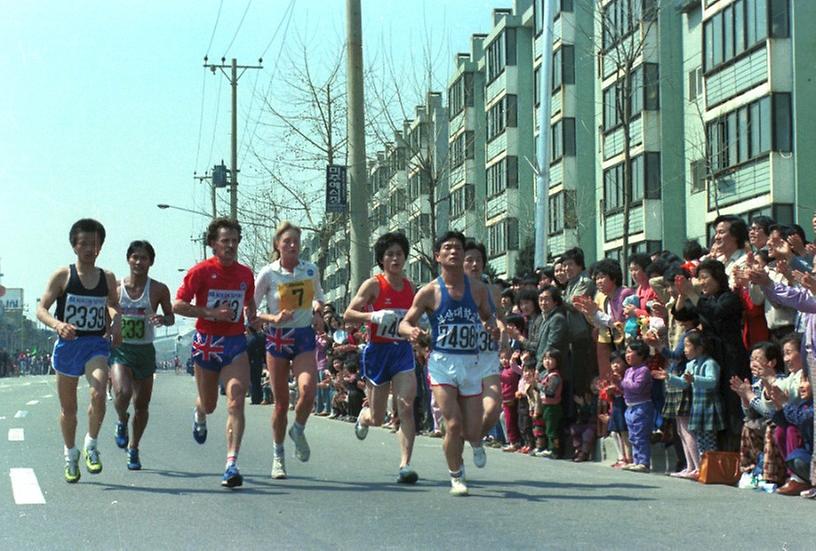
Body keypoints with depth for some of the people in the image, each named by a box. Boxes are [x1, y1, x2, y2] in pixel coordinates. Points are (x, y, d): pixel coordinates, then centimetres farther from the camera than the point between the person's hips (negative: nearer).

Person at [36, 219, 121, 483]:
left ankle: (91, 445, -4)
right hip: (67, 343, 0)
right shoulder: (63, 276, -3)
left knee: (98, 393, -25)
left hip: (97, 344, 1)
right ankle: (70, 454, 32)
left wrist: (116, 323, 2)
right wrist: (57, 324, -26)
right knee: (68, 407, 10)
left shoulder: (107, 278, 5)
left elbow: (114, 305, 23)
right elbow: (41, 308, -6)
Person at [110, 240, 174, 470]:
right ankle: (122, 421, 9)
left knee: (141, 404, 7)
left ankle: (133, 449, 26)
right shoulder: (115, 287, 0)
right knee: (122, 392, -25)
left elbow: (171, 317, 7)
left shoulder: (158, 289, -2)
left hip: (145, 350, 1)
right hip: (120, 349, -1)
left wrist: (163, 319, -15)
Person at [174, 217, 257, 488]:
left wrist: (252, 319, 3)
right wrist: (212, 313, -18)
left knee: (236, 401, -16)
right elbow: (178, 305, -10)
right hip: (206, 341, -1)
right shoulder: (201, 271, -8)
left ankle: (232, 464, -19)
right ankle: (199, 415, 55)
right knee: (209, 404, 15)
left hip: (235, 343, 1)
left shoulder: (245, 273, 5)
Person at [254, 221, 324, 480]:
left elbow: (318, 297, 21)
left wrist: (317, 313, 0)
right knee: (281, 402, 3)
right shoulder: (268, 274, -7)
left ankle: (298, 430, 9)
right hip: (277, 339, -2)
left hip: (305, 337, 2)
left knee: (308, 389, -22)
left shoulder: (311, 270, 2)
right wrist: (274, 318, -18)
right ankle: (278, 456, 21)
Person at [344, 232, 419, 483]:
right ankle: (363, 416, 46)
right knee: (377, 419, 8)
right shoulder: (373, 284, -7)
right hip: (377, 351, -3)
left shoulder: (409, 286, 8)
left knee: (406, 408, -14)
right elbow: (348, 314, -9)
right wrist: (373, 316, -23)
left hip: (403, 351, 3)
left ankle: (405, 465, -12)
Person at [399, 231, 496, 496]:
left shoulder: (478, 289, 4)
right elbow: (404, 323, 1)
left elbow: (488, 318, 18)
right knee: (453, 424, -14)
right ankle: (456, 478, 6)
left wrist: (494, 328, -5)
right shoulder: (430, 292, -3)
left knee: (472, 433, 2)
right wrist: (411, 330, -23)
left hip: (471, 364, 3)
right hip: (442, 363, -3)